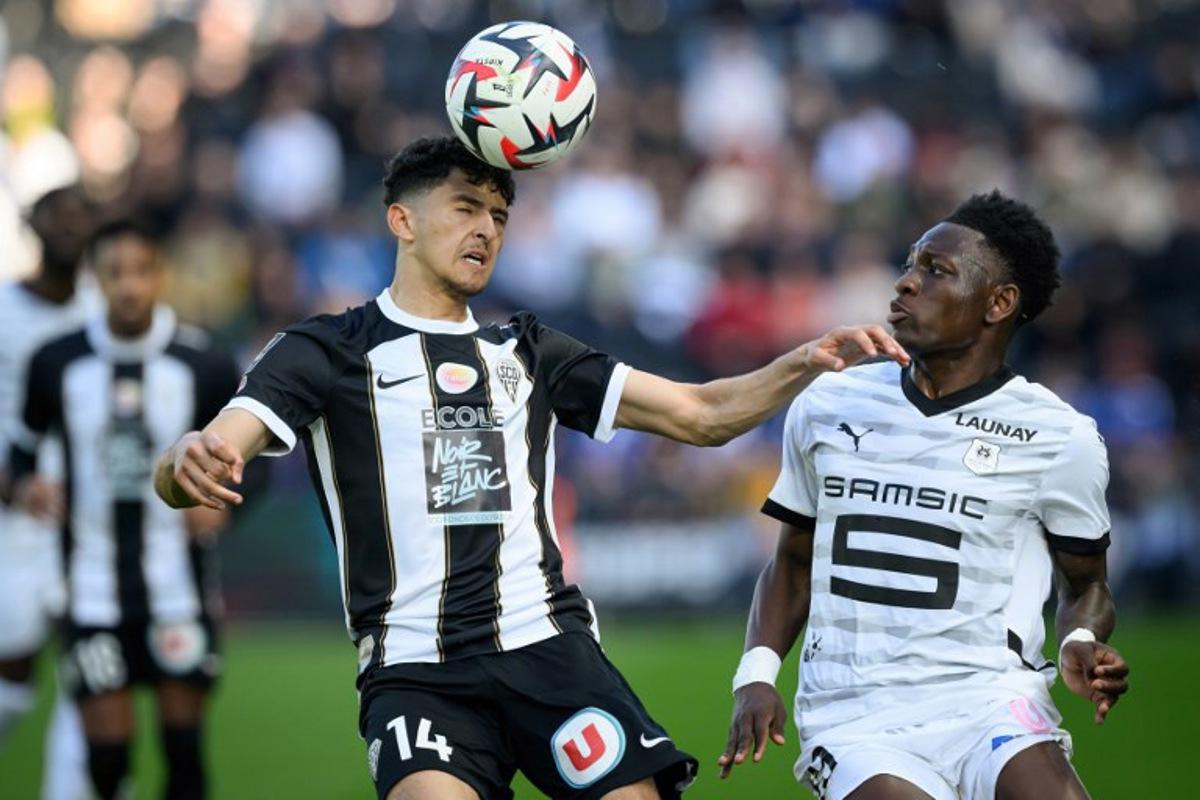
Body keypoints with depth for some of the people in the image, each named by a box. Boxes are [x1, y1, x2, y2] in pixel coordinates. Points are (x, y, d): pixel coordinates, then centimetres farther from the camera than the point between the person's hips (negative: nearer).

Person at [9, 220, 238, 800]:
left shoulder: (203, 365, -2)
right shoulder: (56, 364, 2)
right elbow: (27, 443, 14)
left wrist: (221, 503, -11)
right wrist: (25, 486, -8)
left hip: (178, 594, -1)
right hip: (93, 594, 1)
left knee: (183, 746, -1)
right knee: (106, 749, -2)